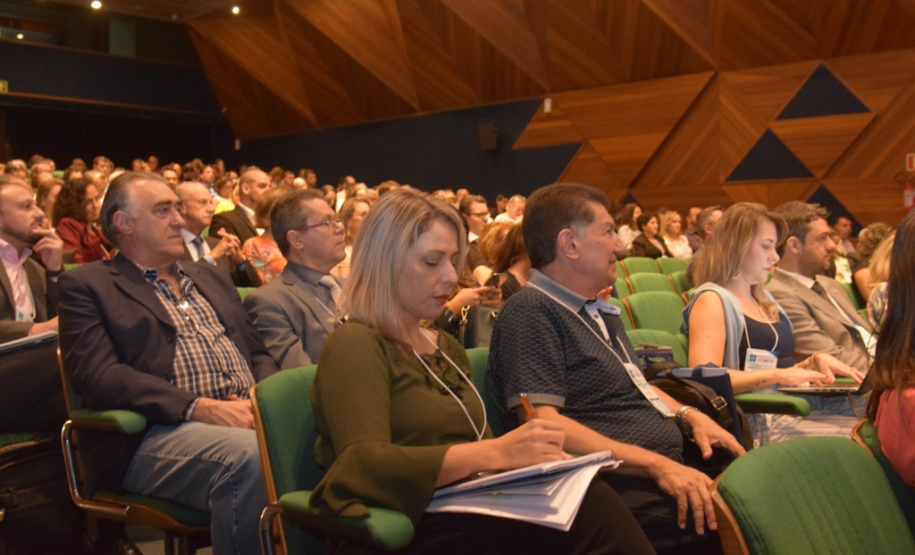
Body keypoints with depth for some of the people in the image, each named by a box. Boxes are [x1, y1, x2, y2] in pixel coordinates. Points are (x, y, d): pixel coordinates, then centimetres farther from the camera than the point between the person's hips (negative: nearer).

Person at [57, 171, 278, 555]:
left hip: (247, 418, 5)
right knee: (250, 458, -36)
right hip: (162, 432, -5)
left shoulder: (211, 278, 26)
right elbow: (98, 377, -6)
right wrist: (199, 407, -18)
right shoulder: (86, 285, 9)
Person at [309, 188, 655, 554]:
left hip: (477, 513, 7)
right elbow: (366, 466, -19)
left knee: (589, 500, -26)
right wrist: (495, 452, -27)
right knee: (591, 510, -31)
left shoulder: (449, 348, 21)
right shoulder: (354, 346, -5)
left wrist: (530, 456, -5)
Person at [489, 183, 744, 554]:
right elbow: (543, 424, -20)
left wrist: (689, 416, 10)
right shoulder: (531, 312, -10)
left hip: (672, 466, 9)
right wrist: (655, 464, -22)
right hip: (624, 490, -9)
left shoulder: (599, 310, 21)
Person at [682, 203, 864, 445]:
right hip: (763, 422, -8)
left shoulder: (764, 300, 23)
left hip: (800, 405, 8)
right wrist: (778, 375, -19)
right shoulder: (711, 300, -5)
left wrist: (814, 360, 9)